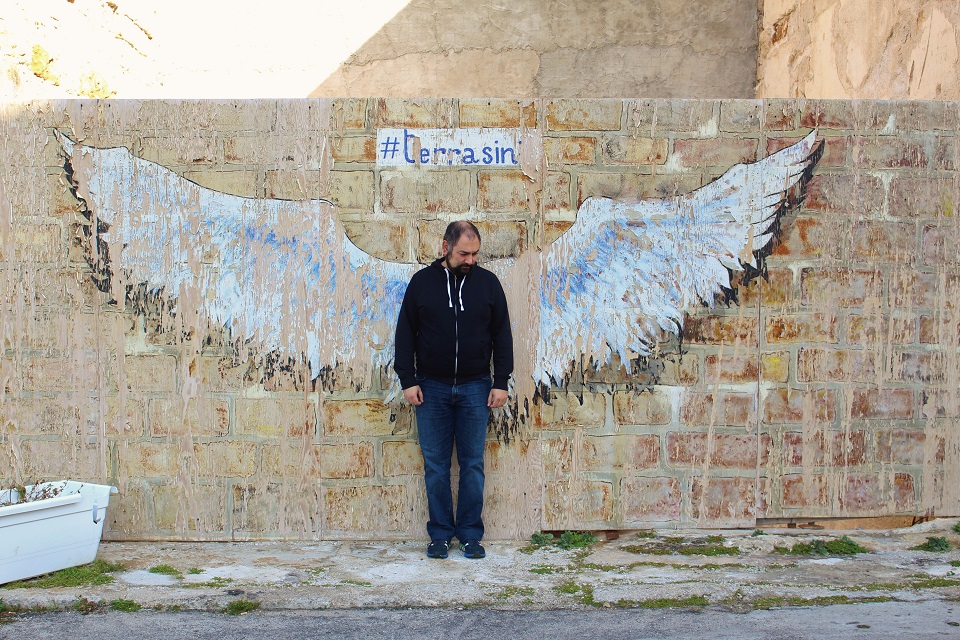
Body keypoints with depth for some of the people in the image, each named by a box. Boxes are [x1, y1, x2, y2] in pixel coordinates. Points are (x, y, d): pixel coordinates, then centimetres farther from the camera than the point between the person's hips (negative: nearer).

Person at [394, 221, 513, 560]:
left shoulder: (488, 283, 3)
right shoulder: (422, 281, 1)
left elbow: (502, 335, 6)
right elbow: (405, 334, 5)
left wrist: (501, 382, 0)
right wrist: (407, 380, -2)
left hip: (474, 387, 0)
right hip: (431, 388, 0)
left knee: (473, 464, 4)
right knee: (435, 465, 4)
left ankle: (470, 534, 12)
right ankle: (440, 534, 13)